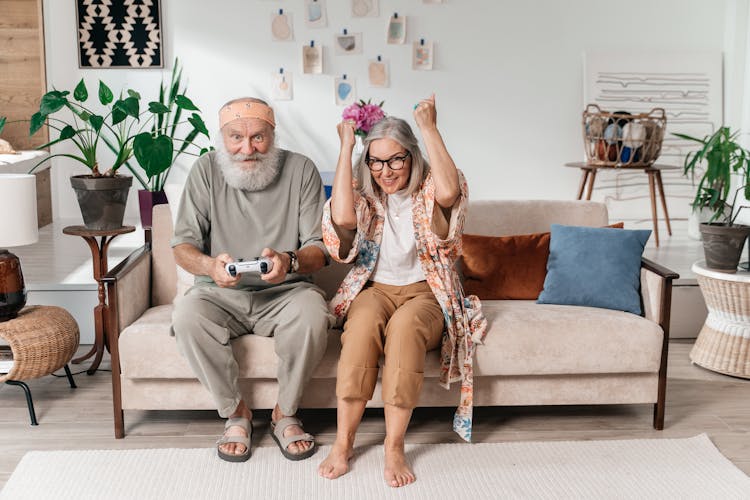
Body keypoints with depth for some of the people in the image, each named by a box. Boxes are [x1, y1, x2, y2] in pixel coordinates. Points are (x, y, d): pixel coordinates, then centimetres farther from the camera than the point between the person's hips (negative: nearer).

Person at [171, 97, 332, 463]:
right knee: (188, 315, -31)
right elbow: (182, 246, -3)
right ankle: (235, 412, -8)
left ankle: (285, 415, -8)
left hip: (284, 292, -1)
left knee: (311, 314, -33)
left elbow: (319, 248, -4)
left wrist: (290, 261, -28)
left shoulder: (301, 170, -2)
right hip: (221, 293, 1)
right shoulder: (206, 170, 0)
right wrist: (209, 265, -27)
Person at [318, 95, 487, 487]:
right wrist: (346, 147, -14)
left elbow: (449, 193, -28)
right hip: (375, 289, 2)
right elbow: (342, 216, -21)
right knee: (363, 324, -34)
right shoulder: (364, 194, 4)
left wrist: (429, 129, -22)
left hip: (425, 292, -1)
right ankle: (343, 442, -25)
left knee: (404, 326, -36)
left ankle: (394, 447, -28)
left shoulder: (428, 191, -1)